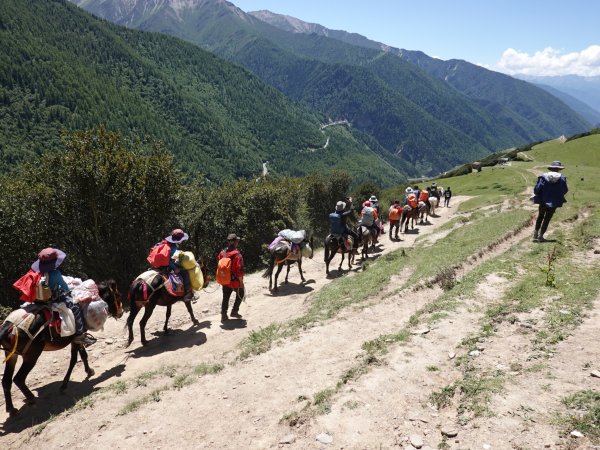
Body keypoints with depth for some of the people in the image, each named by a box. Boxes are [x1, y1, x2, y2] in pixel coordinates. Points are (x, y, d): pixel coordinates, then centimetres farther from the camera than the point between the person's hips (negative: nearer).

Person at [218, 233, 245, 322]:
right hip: (235, 281, -5)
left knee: (225, 298, 14)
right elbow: (239, 270, -22)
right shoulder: (237, 255, -23)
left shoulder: (222, 253, -3)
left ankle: (224, 315, 17)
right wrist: (241, 282, -12)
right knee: (240, 294, 20)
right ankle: (234, 311, 20)